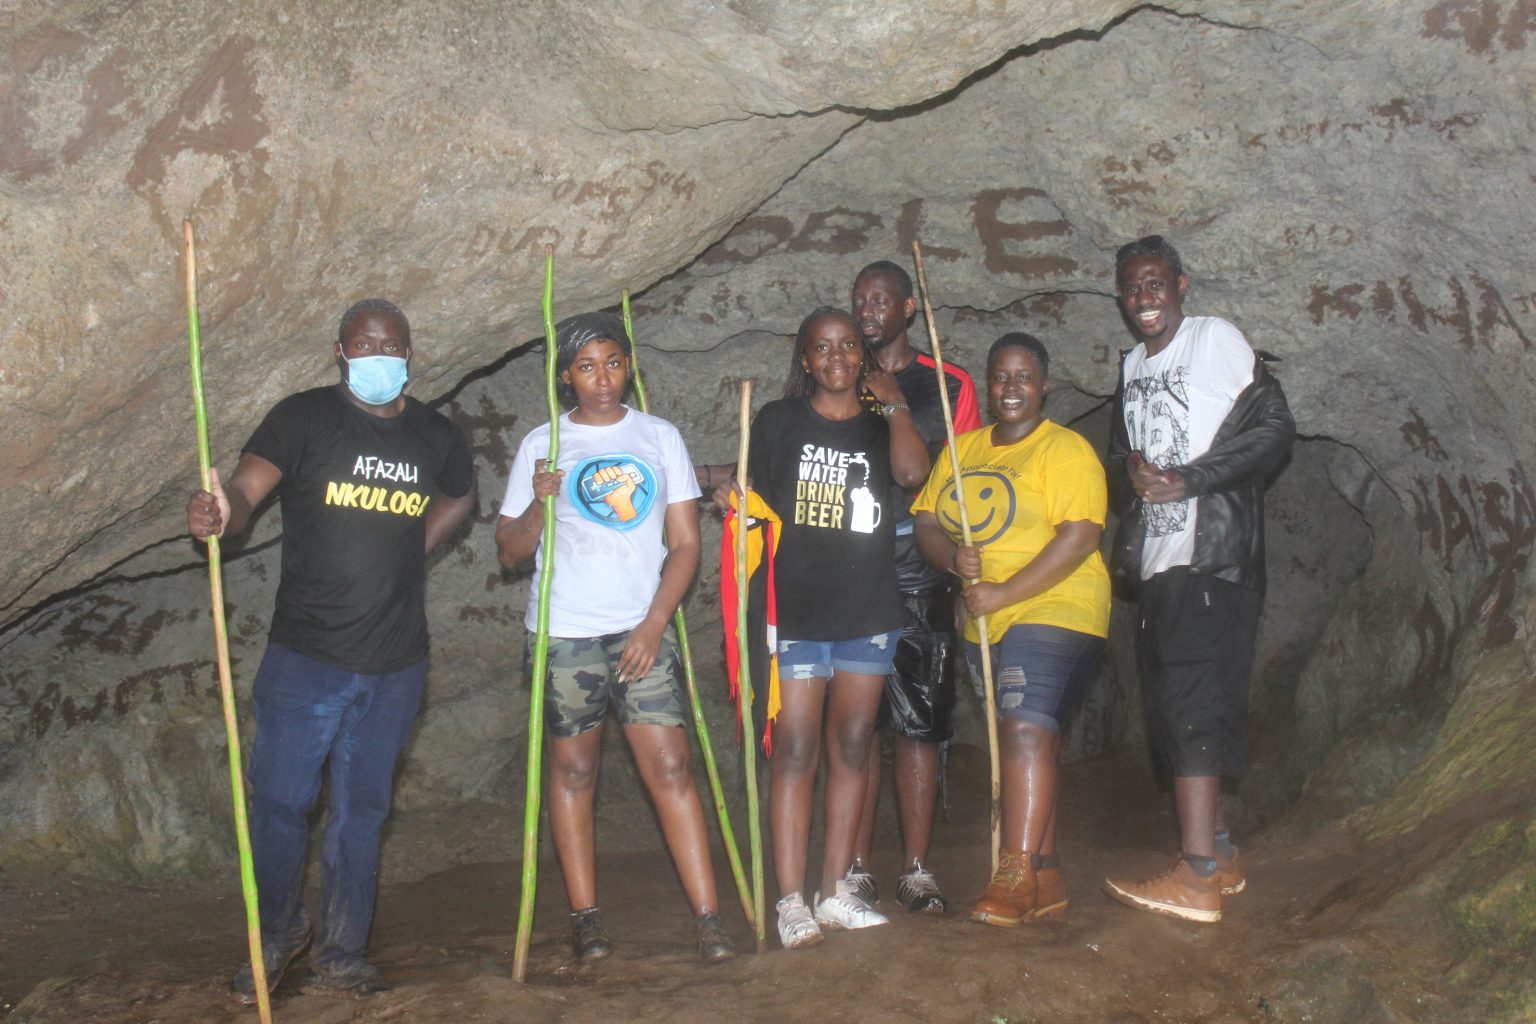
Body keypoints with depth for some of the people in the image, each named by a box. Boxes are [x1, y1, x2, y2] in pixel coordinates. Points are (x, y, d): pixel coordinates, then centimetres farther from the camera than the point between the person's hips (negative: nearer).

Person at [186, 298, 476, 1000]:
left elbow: (459, 497, 26)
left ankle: (341, 959, 24)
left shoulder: (438, 437, 5)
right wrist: (218, 514, -44)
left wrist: (408, 553, 10)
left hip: (395, 661, 3)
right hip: (304, 654, -2)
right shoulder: (303, 418, -5)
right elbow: (244, 490, -19)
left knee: (361, 811, 11)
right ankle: (277, 932, 26)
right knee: (279, 802, -2)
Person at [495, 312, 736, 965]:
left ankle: (709, 917, -4)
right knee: (572, 769, 5)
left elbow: (686, 544, 4)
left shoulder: (660, 437, 7)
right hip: (564, 632, 0)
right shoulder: (542, 444, 5)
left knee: (670, 766, -7)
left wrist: (653, 626, -7)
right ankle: (585, 917, 15)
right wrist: (540, 504, -15)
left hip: (643, 629, 0)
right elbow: (509, 551, 5)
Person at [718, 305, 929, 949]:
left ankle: (836, 891, 17)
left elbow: (913, 471, -10)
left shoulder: (881, 425, 11)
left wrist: (895, 403, -3)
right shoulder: (779, 421, 7)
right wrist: (733, 499, -14)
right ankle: (791, 901, 1)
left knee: (850, 748, 8)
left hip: (869, 612, 3)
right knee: (795, 751, -4)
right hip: (797, 612, -3)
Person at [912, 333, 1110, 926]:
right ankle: (1046, 880, 17)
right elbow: (925, 523, 11)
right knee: (1029, 743, 10)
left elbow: (1079, 538, -17)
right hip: (985, 626, 7)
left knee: (1026, 731, -18)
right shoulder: (962, 449, 14)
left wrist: (1004, 593, -20)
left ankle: (1018, 873, -14)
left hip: (1053, 611, -7)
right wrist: (953, 557, -12)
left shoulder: (1066, 450, -7)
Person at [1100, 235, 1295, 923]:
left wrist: (1189, 479, -16)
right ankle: (1219, 855, 18)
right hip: (1156, 564, 8)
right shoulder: (1133, 365, 21)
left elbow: (1274, 429, -9)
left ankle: (1196, 879, -17)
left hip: (1212, 560, -8)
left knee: (1192, 704, -15)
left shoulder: (1216, 339, -1)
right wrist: (1128, 471, 2)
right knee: (1171, 705, 8)